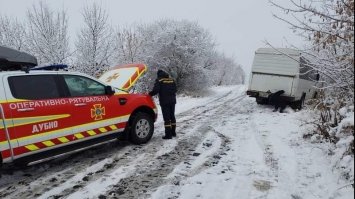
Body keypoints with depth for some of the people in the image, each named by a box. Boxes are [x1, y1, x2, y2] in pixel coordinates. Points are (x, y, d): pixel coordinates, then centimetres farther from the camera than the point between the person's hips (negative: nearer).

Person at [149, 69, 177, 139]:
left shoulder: (159, 80, -6)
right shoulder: (171, 79, 11)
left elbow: (156, 90, -16)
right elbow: (175, 89, 13)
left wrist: (150, 94, -1)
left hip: (164, 101, -6)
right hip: (172, 101, 6)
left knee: (166, 118, -4)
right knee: (172, 116, 16)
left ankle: (168, 134, -5)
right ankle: (173, 132, 24)